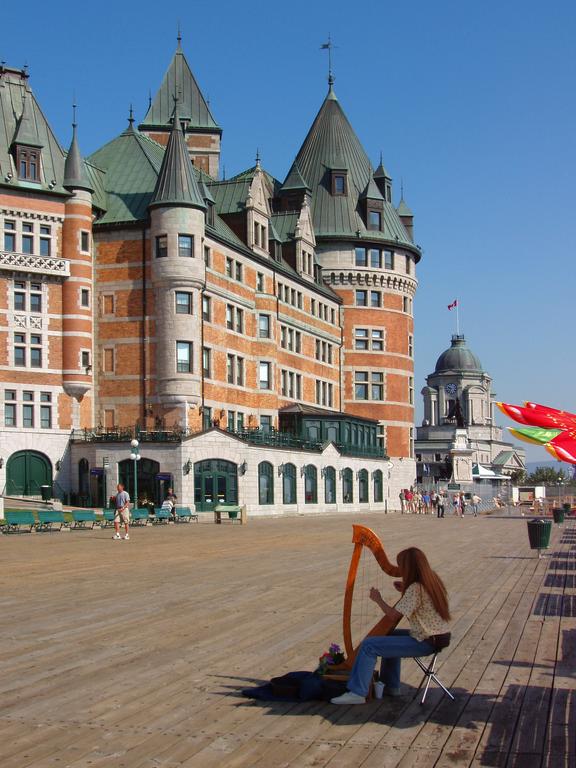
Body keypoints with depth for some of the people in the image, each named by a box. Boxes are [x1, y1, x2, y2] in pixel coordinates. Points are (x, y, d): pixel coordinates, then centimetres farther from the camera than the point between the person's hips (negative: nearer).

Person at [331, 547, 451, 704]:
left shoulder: (415, 588, -21)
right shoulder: (432, 580, 5)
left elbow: (393, 615, -17)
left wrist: (378, 599, -2)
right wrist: (405, 591, 11)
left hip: (425, 643, -10)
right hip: (439, 636, 10)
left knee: (368, 645, -9)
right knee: (390, 635, 33)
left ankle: (357, 692, -4)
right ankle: (390, 686, 34)